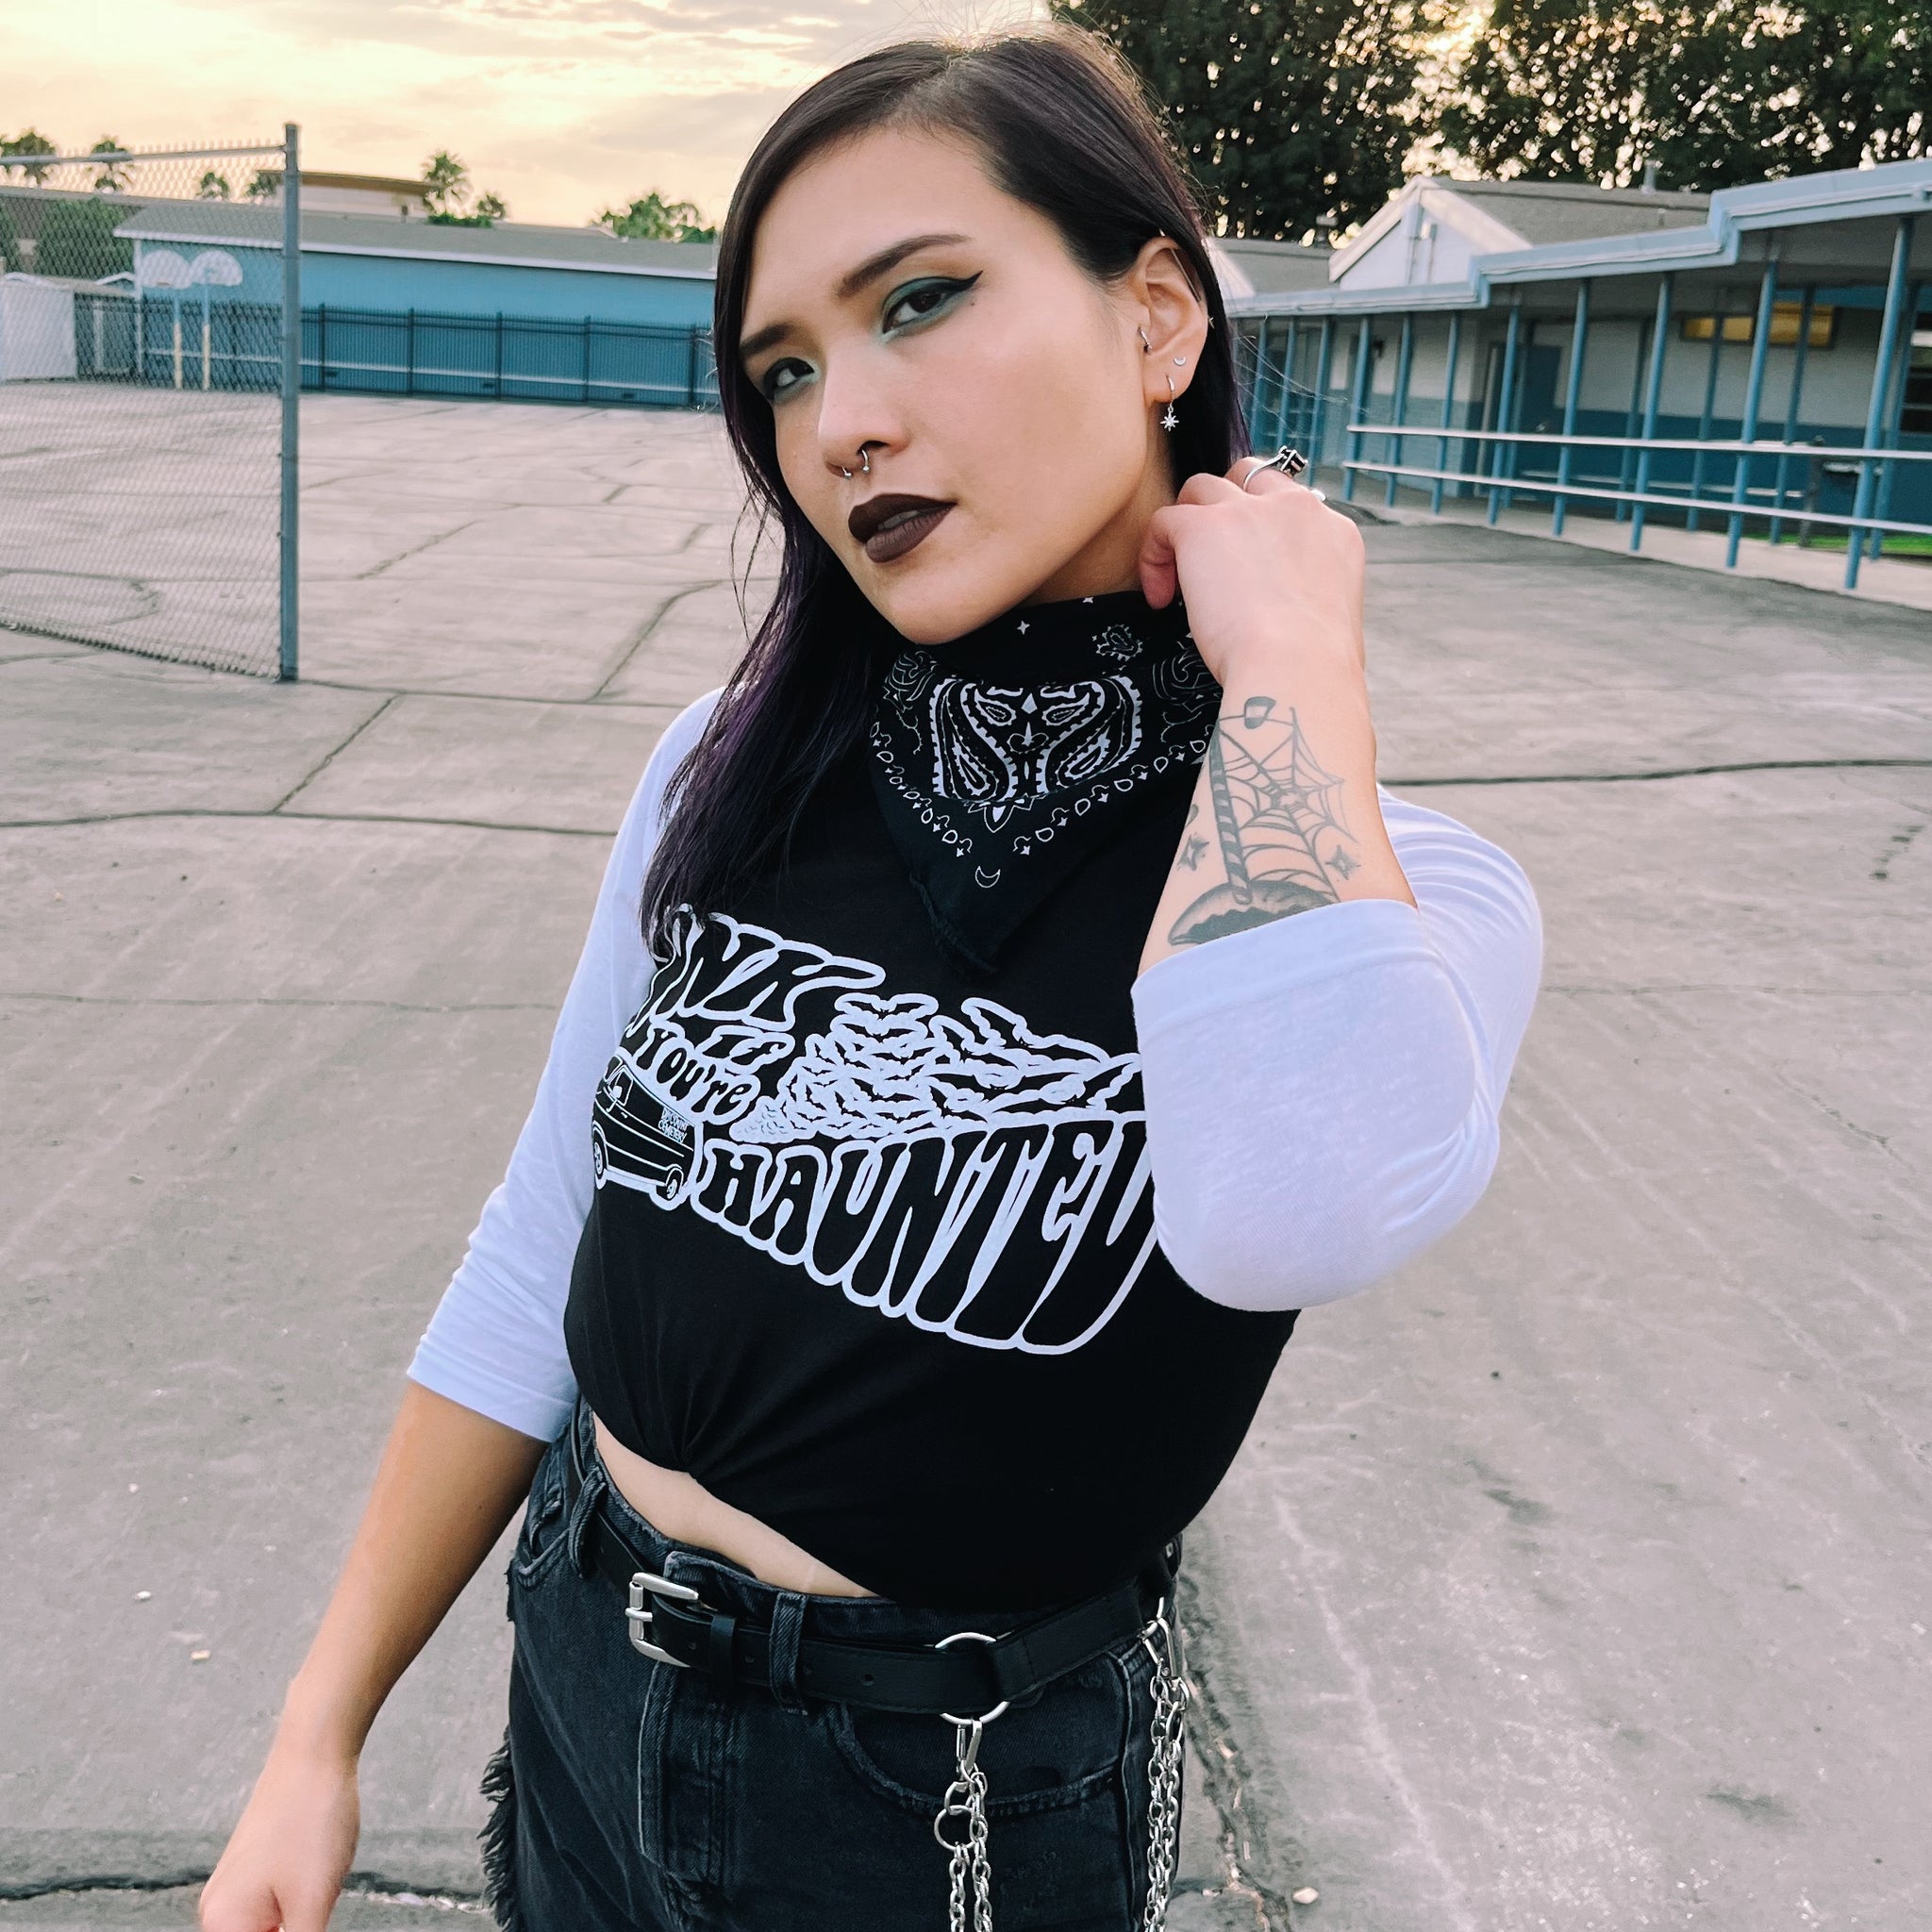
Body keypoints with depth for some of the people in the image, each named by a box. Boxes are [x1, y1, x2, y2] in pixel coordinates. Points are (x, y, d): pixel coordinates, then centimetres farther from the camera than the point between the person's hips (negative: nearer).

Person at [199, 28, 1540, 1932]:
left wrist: (1288, 656, -28)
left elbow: (1291, 1199, -42)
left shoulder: (1407, 888, -18)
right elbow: (540, 1263, 0)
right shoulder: (732, 774, -7)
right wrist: (321, 1737, 2)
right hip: (585, 1684, 3)